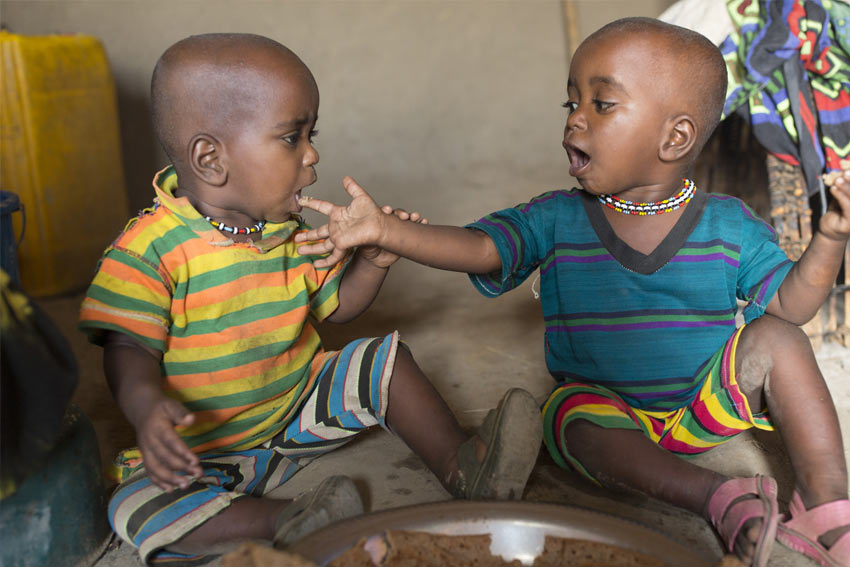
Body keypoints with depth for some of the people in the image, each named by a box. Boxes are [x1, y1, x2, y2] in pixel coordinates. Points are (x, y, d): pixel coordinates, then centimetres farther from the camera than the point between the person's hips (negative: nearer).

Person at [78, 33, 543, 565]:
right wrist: (146, 407, -44)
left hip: (302, 402, 5)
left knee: (383, 360, -8)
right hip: (206, 448, -4)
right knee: (135, 508, -29)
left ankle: (460, 463, -9)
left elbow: (334, 304, 11)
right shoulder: (148, 250, -20)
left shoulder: (292, 235, -1)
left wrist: (372, 260, -9)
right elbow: (130, 348, -22)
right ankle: (285, 522, -36)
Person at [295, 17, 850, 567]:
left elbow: (789, 305, -1)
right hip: (606, 404, 0)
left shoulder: (728, 225, -4)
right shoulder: (555, 219, -5)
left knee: (773, 339, -21)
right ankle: (724, 498, -31)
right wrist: (384, 228, -28)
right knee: (579, 421, -31)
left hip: (707, 405, 1)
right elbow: (478, 248, -15)